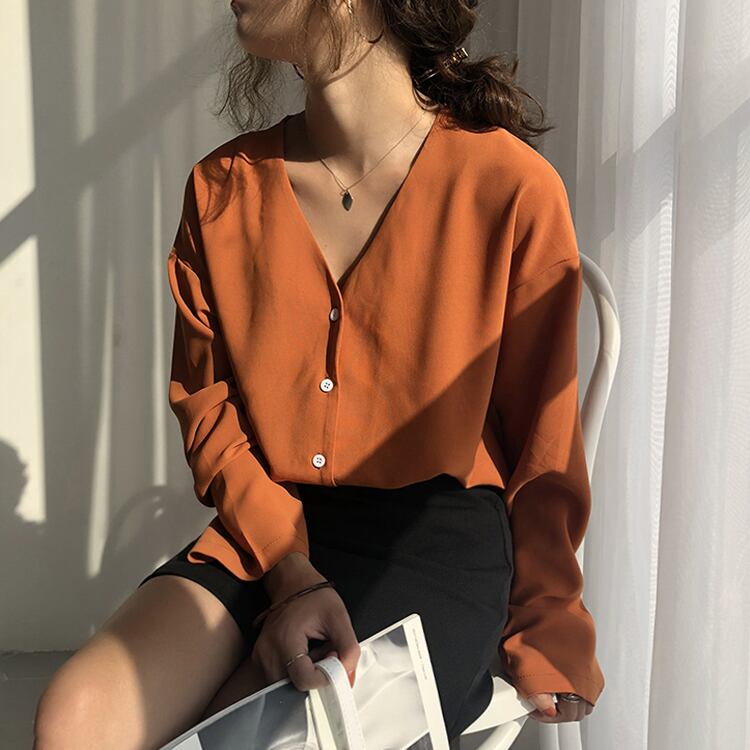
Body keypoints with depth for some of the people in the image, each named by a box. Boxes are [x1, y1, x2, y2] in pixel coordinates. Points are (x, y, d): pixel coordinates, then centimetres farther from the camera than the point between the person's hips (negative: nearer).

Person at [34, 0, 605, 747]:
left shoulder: (510, 186, -9)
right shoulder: (223, 185, 4)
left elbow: (543, 444, -2)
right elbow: (207, 409, 5)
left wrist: (550, 649, 4)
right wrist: (288, 568, -11)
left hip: (438, 543, -3)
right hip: (262, 529, 4)